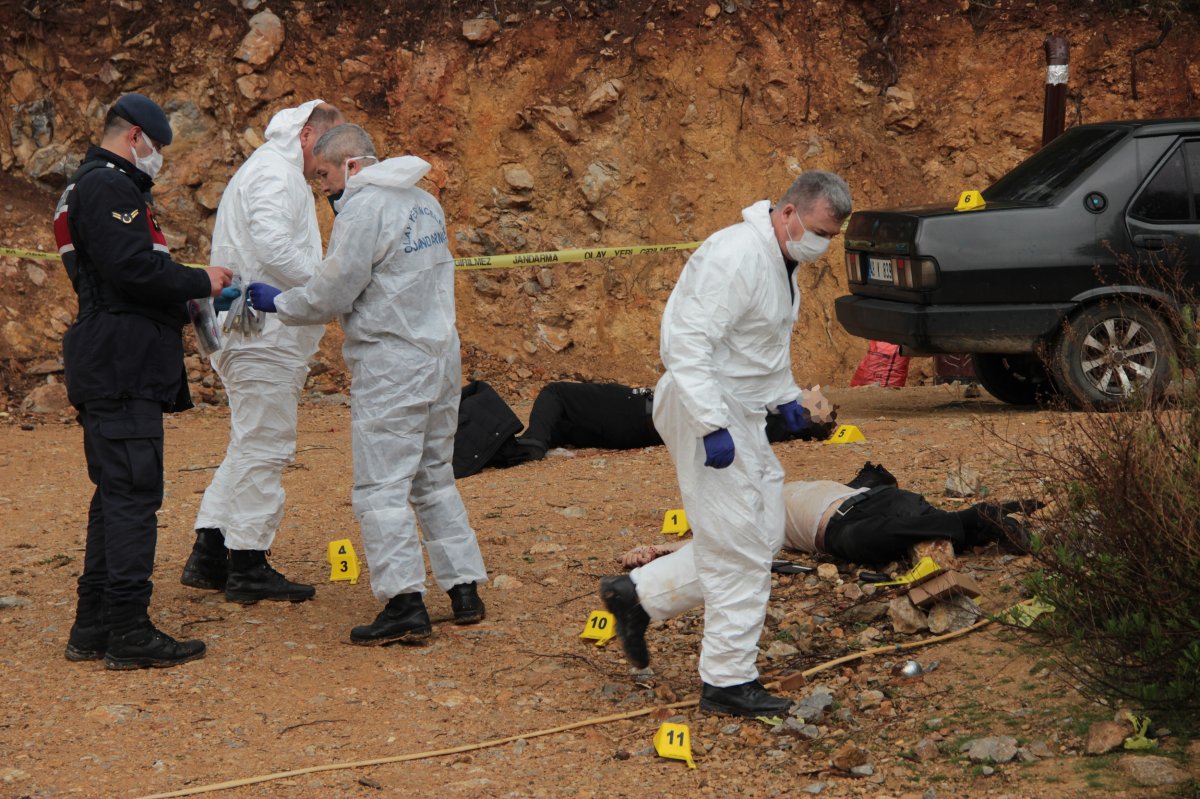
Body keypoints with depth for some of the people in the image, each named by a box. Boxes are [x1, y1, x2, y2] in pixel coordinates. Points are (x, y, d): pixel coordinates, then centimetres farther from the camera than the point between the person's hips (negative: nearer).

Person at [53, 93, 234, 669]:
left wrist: (184, 300, 12)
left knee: (116, 493, 14)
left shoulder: (90, 186, 23)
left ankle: (93, 626, 19)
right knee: (133, 494, -10)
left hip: (111, 368, 11)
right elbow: (134, 266, -23)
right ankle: (129, 633, -9)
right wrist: (201, 281, -10)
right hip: (122, 369, -11)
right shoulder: (109, 186, -11)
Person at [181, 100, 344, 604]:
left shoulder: (275, 172, 24)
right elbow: (274, 248, -25)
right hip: (264, 336, -11)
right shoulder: (275, 171, -10)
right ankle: (249, 568, -1)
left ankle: (208, 557, 17)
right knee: (265, 446, -6)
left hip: (254, 333, 11)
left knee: (251, 445, 15)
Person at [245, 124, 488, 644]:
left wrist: (278, 303, 4)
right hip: (441, 354, 9)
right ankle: (464, 588, 18)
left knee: (382, 485, -5)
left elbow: (332, 294, -12)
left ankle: (405, 602, -10)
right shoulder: (424, 202, 13)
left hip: (390, 366, -9)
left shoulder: (364, 208, -13)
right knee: (435, 478, 17)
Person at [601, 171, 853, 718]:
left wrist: (785, 397, 18)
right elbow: (689, 344, -28)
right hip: (705, 408, -10)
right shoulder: (736, 256, -22)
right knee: (738, 549, -6)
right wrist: (712, 426, -31)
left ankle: (636, 595, 20)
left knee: (763, 534, 14)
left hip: (740, 412, 10)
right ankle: (727, 683, 2)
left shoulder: (784, 261, 12)